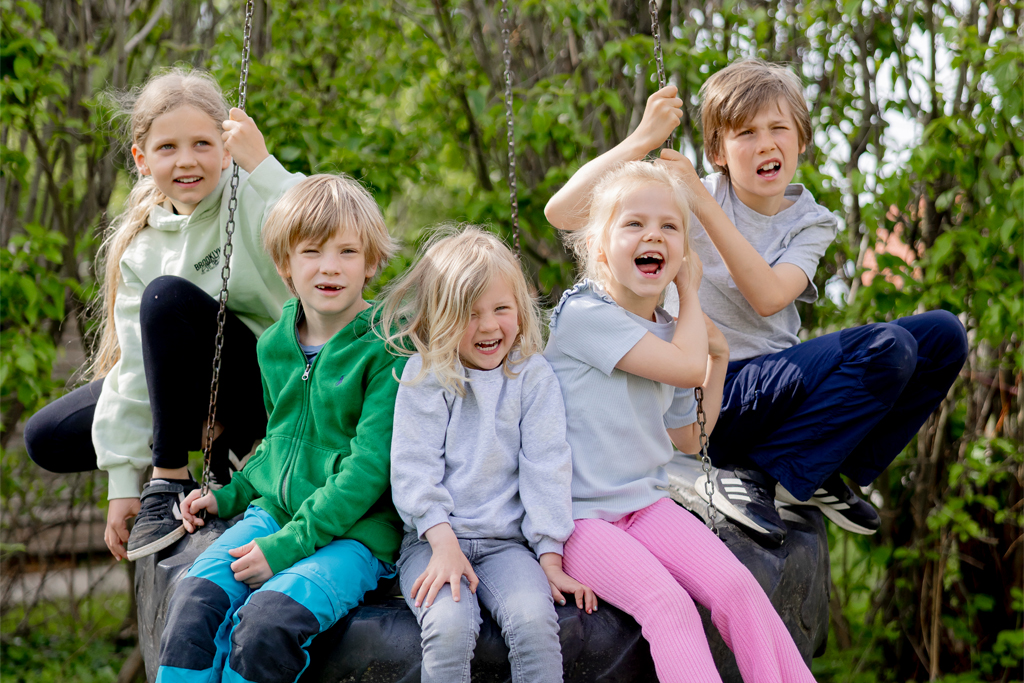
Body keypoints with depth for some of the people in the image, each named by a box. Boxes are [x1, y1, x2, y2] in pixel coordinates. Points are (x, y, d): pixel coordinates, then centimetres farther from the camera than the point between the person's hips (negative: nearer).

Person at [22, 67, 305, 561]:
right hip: (193, 383, 7)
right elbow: (134, 366, -4)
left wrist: (261, 164, -39)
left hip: (271, 385, -7)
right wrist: (123, 483, -8)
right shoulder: (142, 246, 1)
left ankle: (171, 479, -20)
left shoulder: (252, 199, -15)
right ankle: (219, 438, -3)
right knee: (48, 437, 0)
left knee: (168, 295, -30)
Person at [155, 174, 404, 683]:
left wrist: (286, 546, -19)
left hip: (354, 531, -6)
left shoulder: (385, 349, -10)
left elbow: (369, 468, -15)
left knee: (268, 619, -31)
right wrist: (229, 495, 13)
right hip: (272, 512, 6)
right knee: (193, 600, -22)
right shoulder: (274, 345, 11)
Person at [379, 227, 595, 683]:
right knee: (449, 625, -29)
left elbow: (545, 467, 2)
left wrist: (550, 556, -6)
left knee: (534, 620, -28)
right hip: (433, 539, -1)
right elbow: (413, 468, -3)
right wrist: (443, 543, -16)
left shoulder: (533, 376, 6)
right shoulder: (424, 375, 3)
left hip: (507, 541, 1)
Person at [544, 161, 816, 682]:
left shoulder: (669, 333, 12)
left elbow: (688, 440, 23)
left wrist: (719, 359, 11)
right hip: (579, 515, -7)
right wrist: (691, 293, -1)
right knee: (667, 602, -29)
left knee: (736, 585, -16)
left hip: (648, 505, 7)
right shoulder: (584, 314, -13)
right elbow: (685, 367, -19)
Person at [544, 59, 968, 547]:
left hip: (777, 388, 6)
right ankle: (752, 473, -14)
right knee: (887, 346, -23)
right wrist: (643, 139, -22)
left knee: (941, 333, -3)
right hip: (707, 399, -6)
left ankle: (820, 477, 1)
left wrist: (703, 204, -21)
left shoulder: (809, 222, 8)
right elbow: (562, 213, -17)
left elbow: (768, 296, -15)